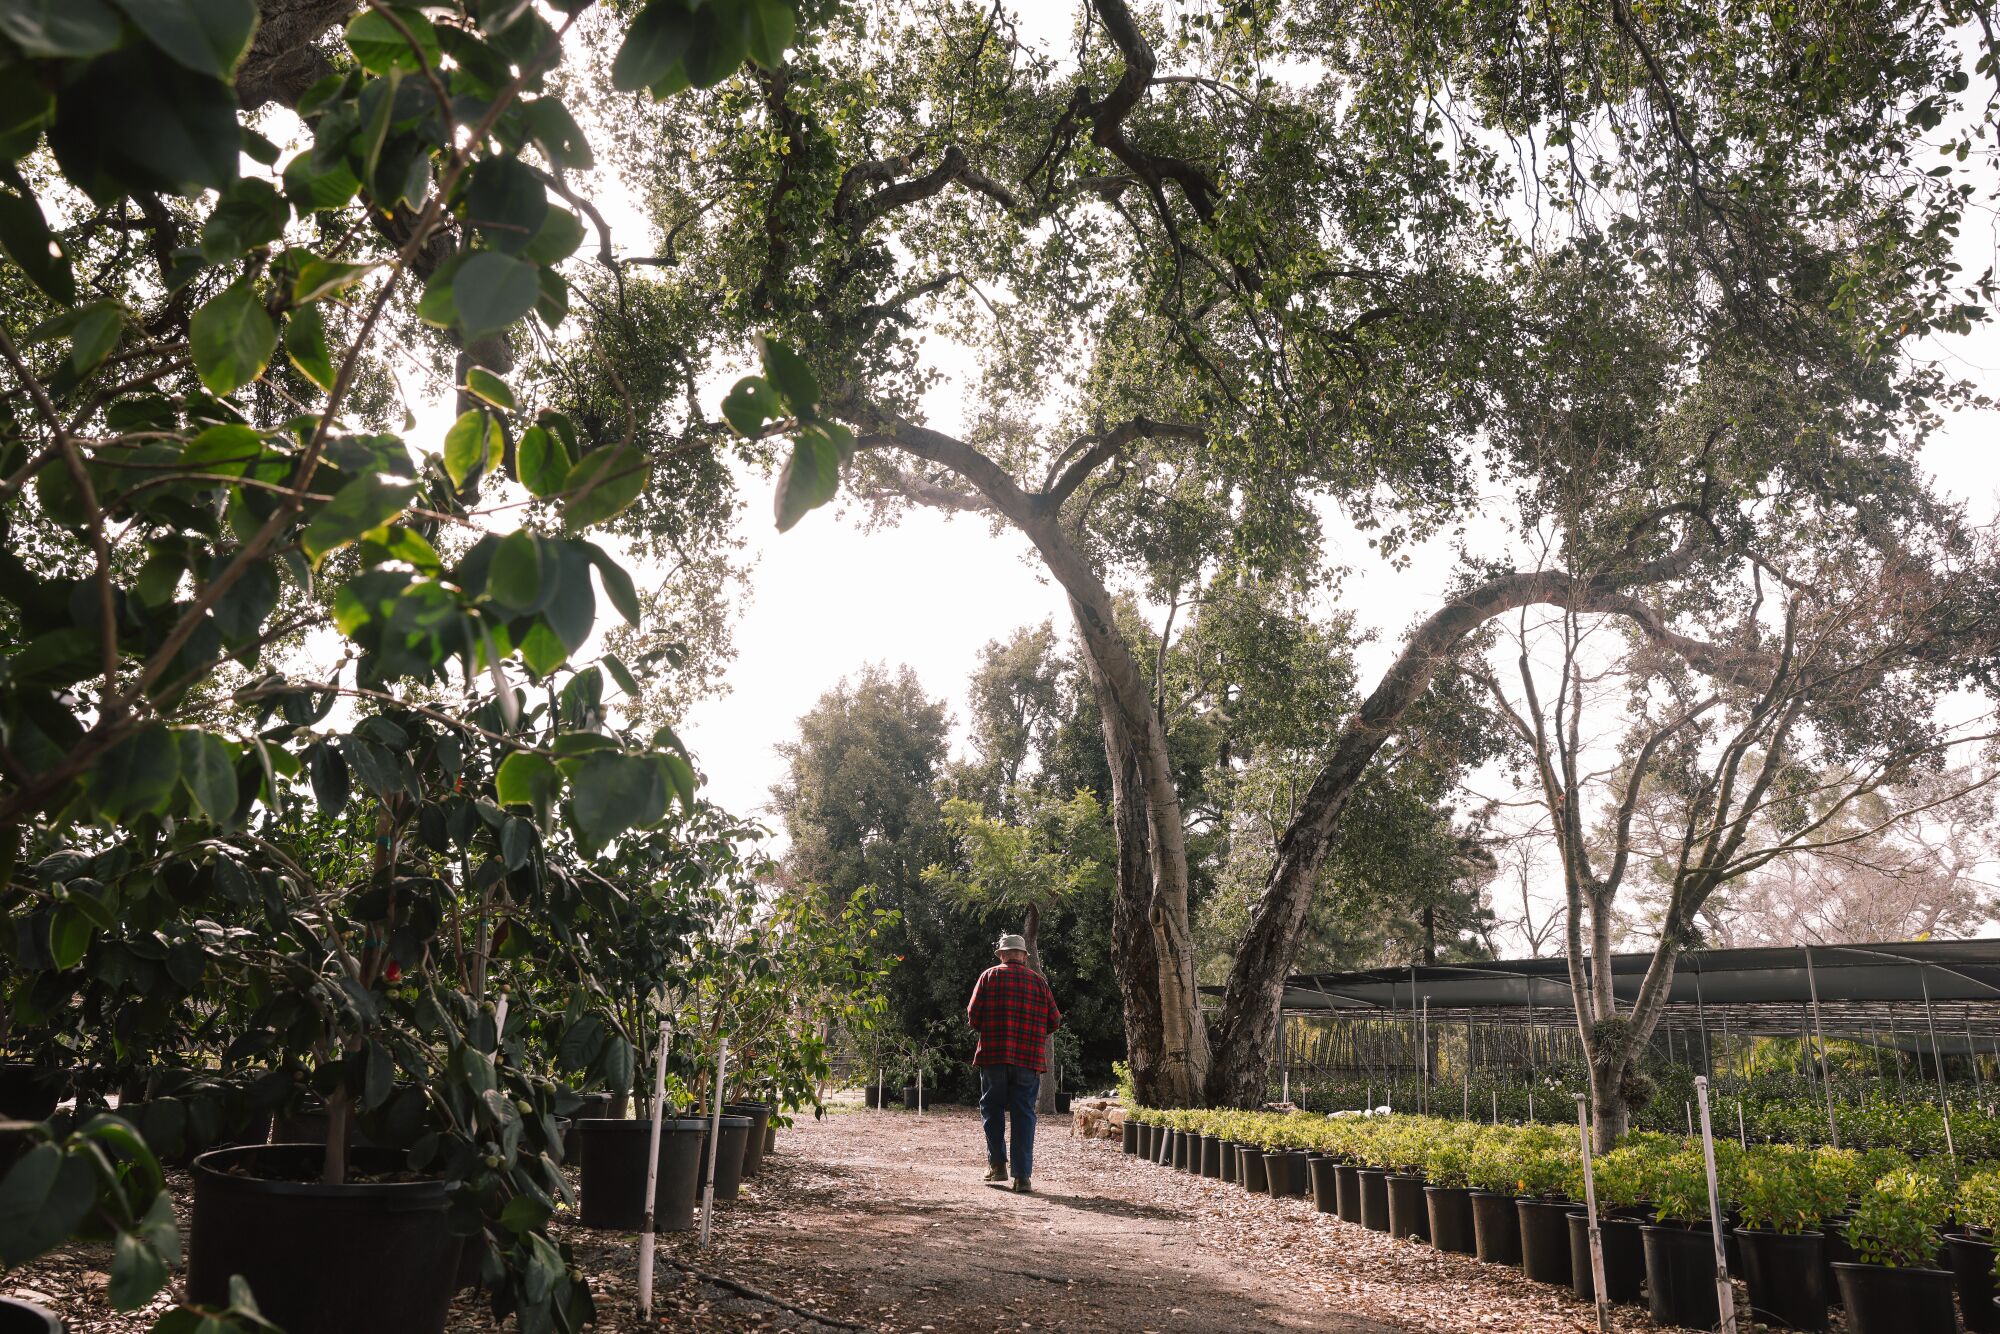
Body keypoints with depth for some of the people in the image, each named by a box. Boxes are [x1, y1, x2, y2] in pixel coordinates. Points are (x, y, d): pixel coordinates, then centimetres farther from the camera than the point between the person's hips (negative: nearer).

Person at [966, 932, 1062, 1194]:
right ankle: (1023, 1176, 1)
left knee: (992, 1108, 15)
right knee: (1024, 1114, 4)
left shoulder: (990, 976, 2)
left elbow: (973, 1015, -2)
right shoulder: (1039, 981, 7)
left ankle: (997, 1164, 10)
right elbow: (1054, 1020, 6)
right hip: (1029, 1057, 1)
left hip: (993, 1054, -1)